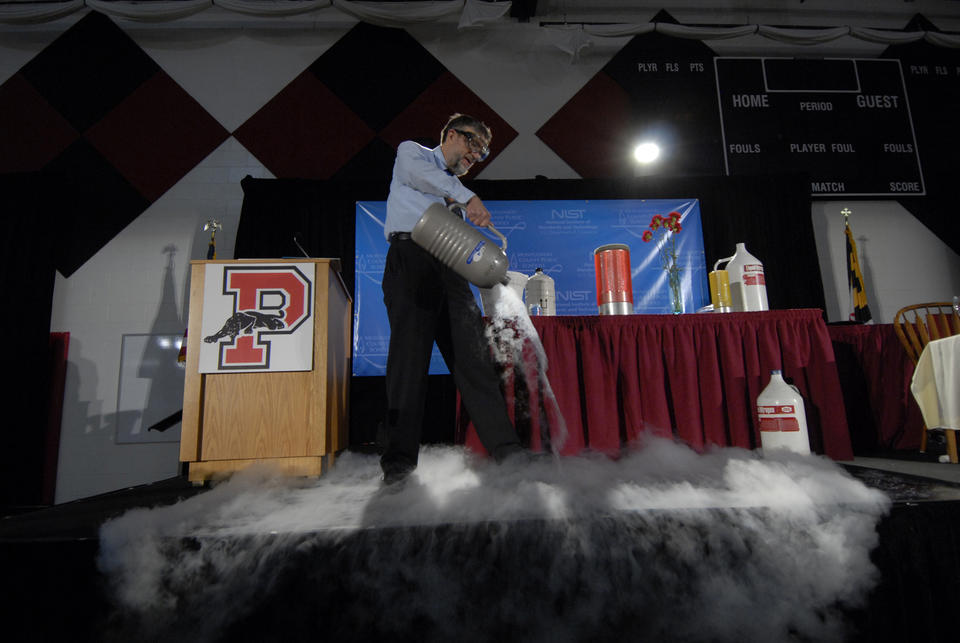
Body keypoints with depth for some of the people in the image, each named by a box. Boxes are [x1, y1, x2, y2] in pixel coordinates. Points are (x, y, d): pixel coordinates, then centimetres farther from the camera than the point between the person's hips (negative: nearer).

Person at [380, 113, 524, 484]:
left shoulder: (453, 191, 34)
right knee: (410, 348, -15)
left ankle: (507, 451, -10)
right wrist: (468, 197, -13)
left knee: (473, 354, -7)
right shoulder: (411, 151, 21)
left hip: (449, 267, 5)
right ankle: (400, 460, -12)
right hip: (410, 257, -5)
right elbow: (416, 171, -5)